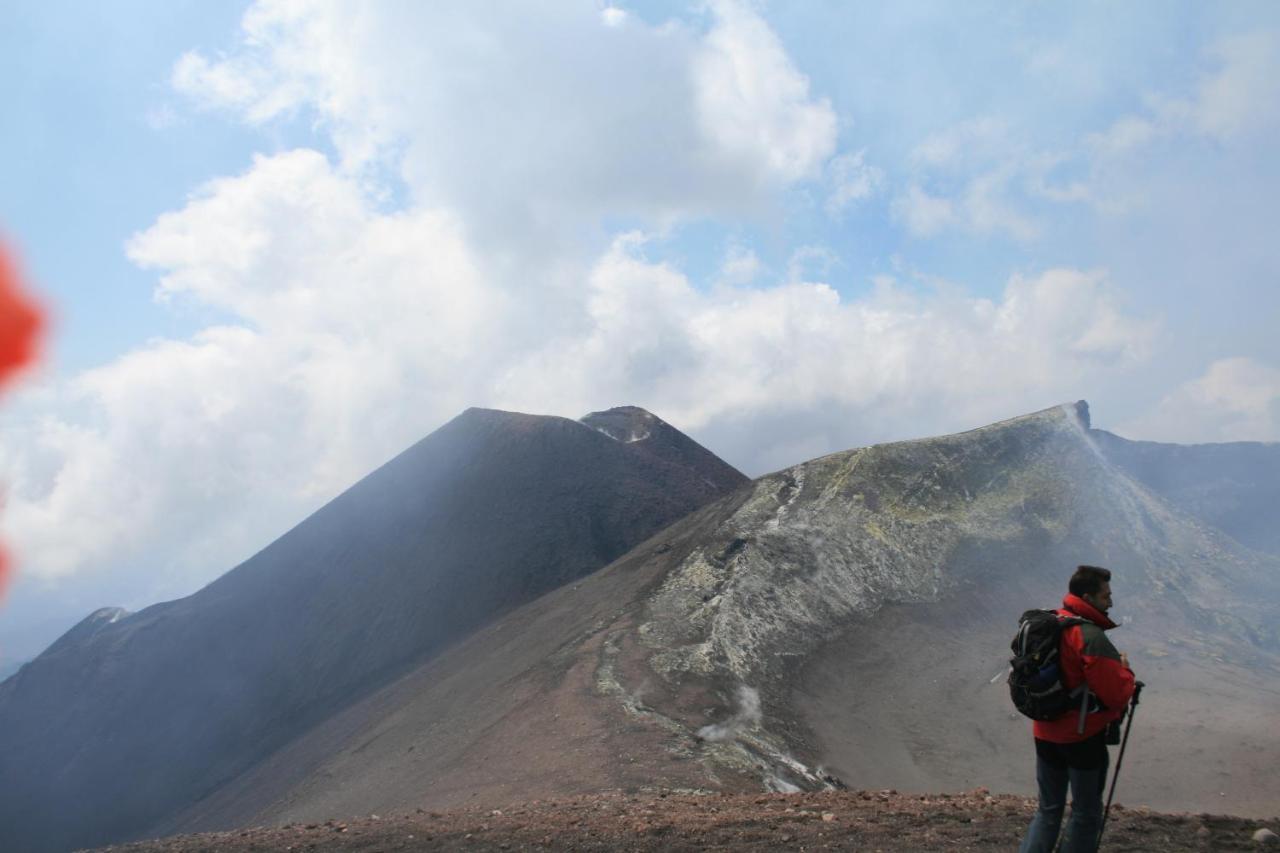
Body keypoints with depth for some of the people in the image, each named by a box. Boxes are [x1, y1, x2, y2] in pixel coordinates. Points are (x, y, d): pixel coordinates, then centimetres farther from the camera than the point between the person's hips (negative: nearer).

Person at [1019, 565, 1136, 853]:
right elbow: (1117, 695, -22)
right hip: (1084, 738, -7)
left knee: (1048, 809, 18)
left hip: (1046, 735, 7)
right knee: (1086, 814, 12)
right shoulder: (1092, 638, -22)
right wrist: (1125, 670, -2)